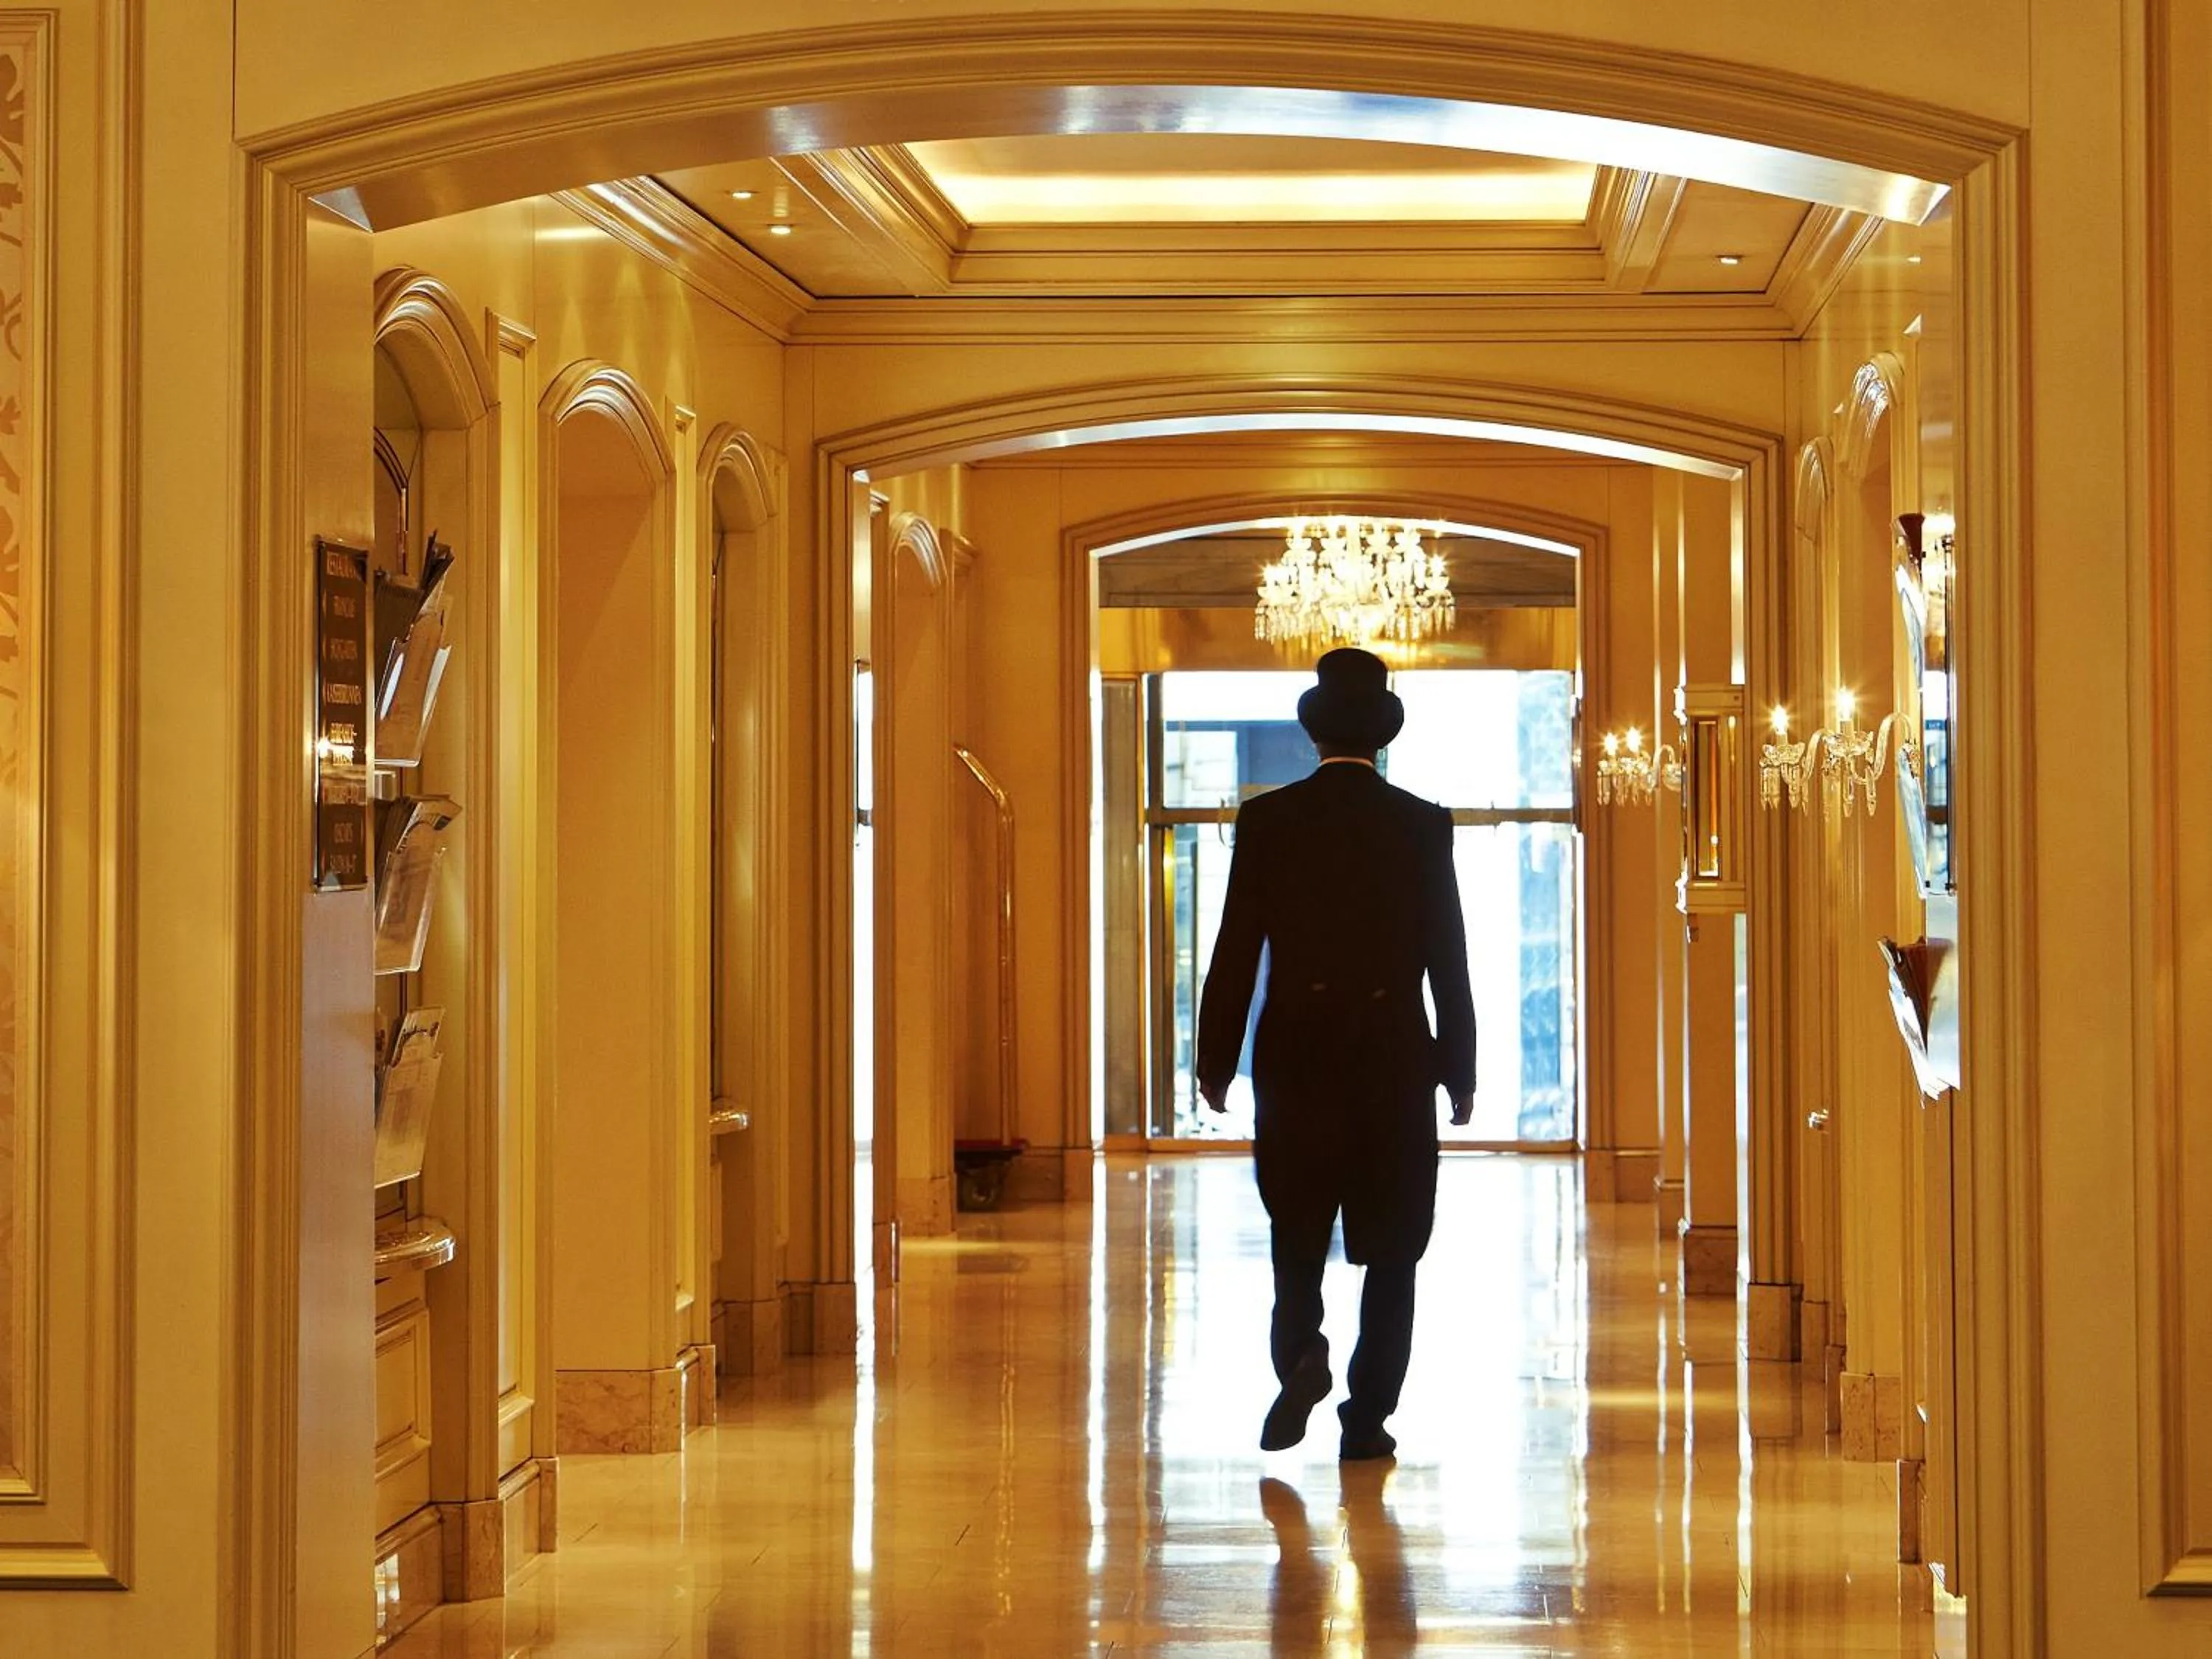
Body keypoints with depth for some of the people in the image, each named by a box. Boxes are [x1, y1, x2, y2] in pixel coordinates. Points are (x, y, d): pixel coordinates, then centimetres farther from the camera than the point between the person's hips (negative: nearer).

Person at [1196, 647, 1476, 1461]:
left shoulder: (1268, 820, -3)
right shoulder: (1423, 826, -2)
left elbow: (1235, 950, -3)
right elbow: (1448, 959, 0)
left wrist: (1216, 1061, 4)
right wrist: (1460, 1072, 7)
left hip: (1295, 1058, 0)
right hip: (1396, 1063, 0)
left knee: (1298, 1235, 14)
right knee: (1390, 1249, 7)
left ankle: (1300, 1356, -10)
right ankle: (1368, 1416, 3)